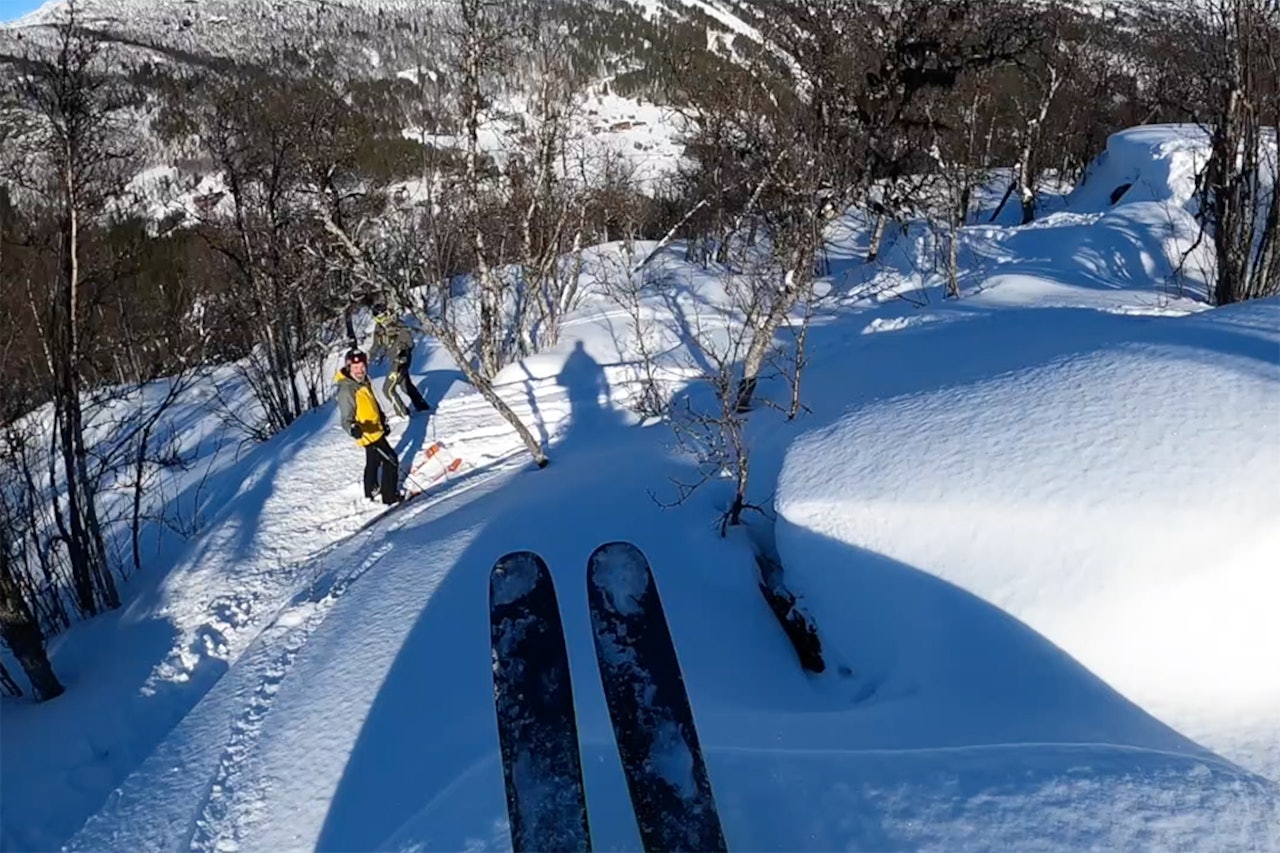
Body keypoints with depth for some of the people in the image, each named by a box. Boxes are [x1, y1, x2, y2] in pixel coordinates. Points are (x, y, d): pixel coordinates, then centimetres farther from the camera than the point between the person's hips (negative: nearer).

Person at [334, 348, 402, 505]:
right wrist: (353, 429, -49)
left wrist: (383, 420, 23)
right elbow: (346, 418, -28)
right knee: (391, 460, -6)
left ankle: (371, 491, 46)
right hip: (369, 434, -9)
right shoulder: (346, 390, -27)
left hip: (376, 429, 9)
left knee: (374, 461, 26)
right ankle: (390, 496, 4)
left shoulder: (364, 381, -1)